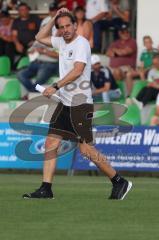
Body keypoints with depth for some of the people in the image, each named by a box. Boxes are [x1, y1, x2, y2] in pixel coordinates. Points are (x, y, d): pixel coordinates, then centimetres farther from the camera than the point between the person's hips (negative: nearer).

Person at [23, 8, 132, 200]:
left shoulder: (81, 43, -12)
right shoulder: (62, 42, 13)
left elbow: (78, 70, -24)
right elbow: (40, 38, 25)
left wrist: (56, 86, -27)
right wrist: (54, 19, 12)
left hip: (80, 104, -8)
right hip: (65, 104, 8)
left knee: (86, 149, -8)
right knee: (50, 143, 2)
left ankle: (119, 182, 2)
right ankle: (46, 189, 3)